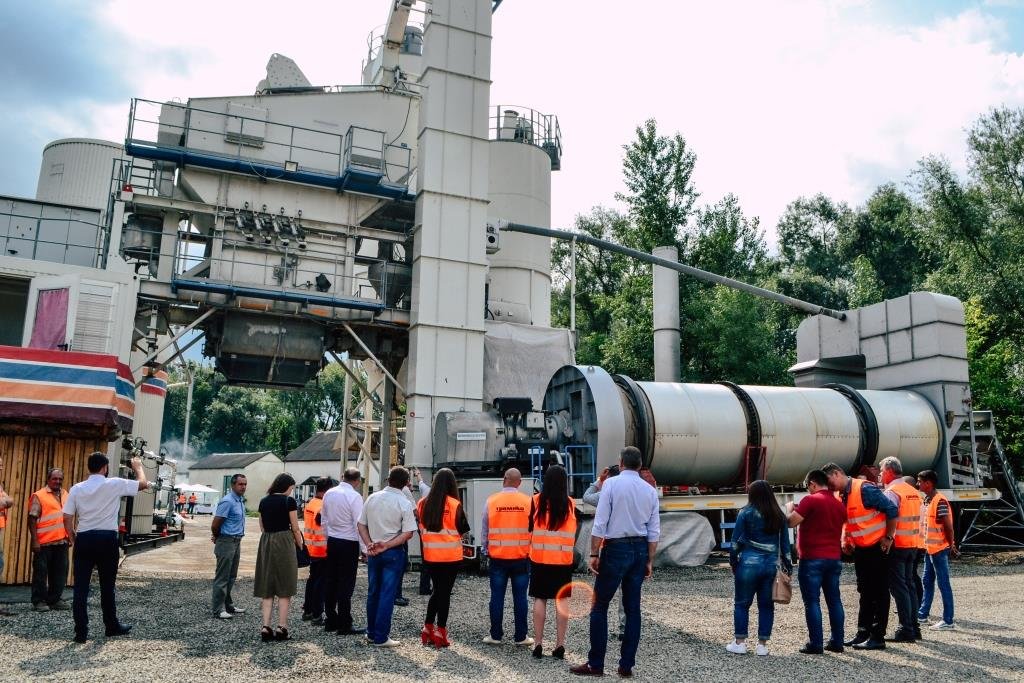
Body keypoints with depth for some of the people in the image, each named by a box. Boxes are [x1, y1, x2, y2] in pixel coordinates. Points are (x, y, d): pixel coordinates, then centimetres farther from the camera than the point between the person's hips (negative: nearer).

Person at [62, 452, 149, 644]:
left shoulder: (77, 488, 2)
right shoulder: (115, 484, -6)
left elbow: (67, 518, 1)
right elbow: (143, 484, 6)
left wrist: (72, 539, 15)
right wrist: (138, 466, 23)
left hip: (84, 539, 2)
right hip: (107, 539, -2)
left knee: (81, 587, 5)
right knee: (107, 586, 11)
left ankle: (81, 631, 5)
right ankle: (112, 626, 24)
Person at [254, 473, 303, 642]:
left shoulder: (264, 501, 9)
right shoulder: (289, 501, -7)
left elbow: (262, 527, 12)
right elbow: (295, 529, -6)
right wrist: (301, 546, 5)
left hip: (265, 543, 5)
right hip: (284, 543, -5)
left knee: (267, 588, 9)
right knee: (284, 587, 3)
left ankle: (265, 627, 3)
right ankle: (281, 628, 3)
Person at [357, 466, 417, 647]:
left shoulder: (372, 498, 2)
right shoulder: (405, 504, -11)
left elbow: (361, 525, 4)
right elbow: (408, 533, -16)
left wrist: (369, 544, -2)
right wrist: (386, 545, -15)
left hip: (373, 551, 5)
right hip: (393, 553, -5)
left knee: (373, 592, 15)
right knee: (387, 595, 1)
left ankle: (371, 633, 25)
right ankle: (381, 637, 5)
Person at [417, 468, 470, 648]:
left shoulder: (423, 503, -2)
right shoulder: (455, 504, -13)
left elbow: (421, 527, 9)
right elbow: (463, 530, -4)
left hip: (430, 555, 4)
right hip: (451, 556, -4)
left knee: (437, 590, 19)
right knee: (445, 592, 5)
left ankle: (427, 629, 19)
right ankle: (440, 633, 9)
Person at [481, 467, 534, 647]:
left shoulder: (491, 501, -4)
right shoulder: (528, 502, -6)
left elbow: (484, 530, 3)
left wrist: (486, 551, 15)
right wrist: (531, 550, 14)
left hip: (497, 556, 0)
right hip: (521, 557, 0)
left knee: (497, 596, 7)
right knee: (520, 597, 6)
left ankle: (495, 635, 13)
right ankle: (520, 636, 10)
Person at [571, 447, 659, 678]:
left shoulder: (611, 484, -8)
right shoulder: (650, 490, 6)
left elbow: (600, 523, -11)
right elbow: (654, 531, 7)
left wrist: (594, 554, -6)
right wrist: (649, 561, 14)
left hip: (615, 548, -5)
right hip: (640, 549, 5)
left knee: (600, 607, 3)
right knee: (633, 608, 10)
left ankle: (595, 664, 7)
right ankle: (626, 665, 16)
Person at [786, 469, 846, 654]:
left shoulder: (811, 500, -11)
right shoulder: (839, 504, 11)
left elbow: (791, 521, -16)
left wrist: (789, 508, 5)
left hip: (813, 559, -7)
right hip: (834, 558, 7)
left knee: (812, 602, -2)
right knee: (834, 600, 12)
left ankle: (816, 644, -2)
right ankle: (837, 641, 16)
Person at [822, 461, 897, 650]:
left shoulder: (864, 489, -19)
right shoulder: (841, 497, 7)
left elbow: (891, 509, -19)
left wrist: (888, 538, -16)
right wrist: (845, 541, 4)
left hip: (877, 548, -9)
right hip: (859, 550, 9)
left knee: (879, 593, 0)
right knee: (865, 592, 15)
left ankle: (877, 637, 5)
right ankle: (863, 633, 23)